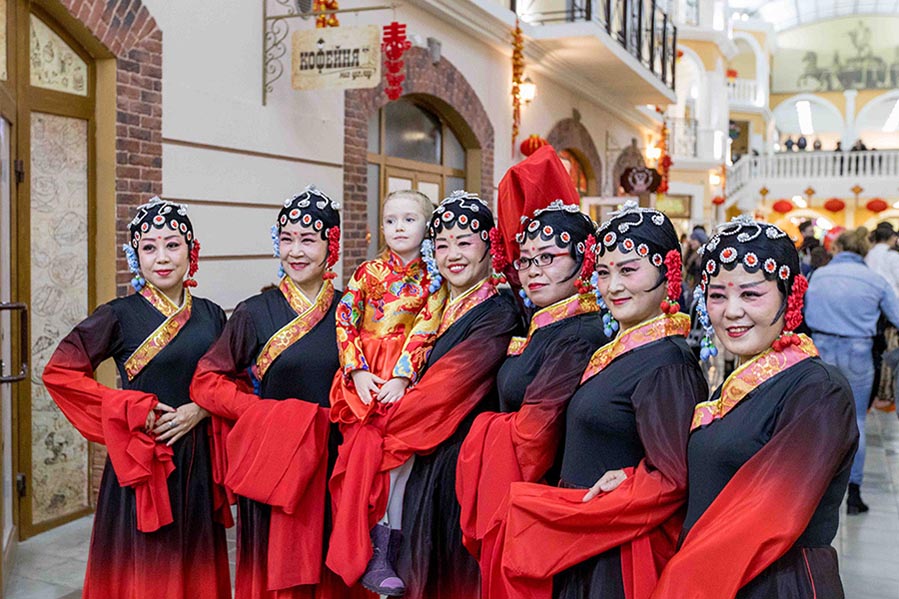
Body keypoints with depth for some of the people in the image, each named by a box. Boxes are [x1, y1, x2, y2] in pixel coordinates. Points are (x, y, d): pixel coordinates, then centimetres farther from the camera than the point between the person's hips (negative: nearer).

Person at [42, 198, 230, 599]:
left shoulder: (211, 315, 5)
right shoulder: (120, 315, -6)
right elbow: (59, 372, -8)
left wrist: (200, 410, -9)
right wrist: (135, 410, -13)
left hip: (198, 462, 4)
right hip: (141, 464, -3)